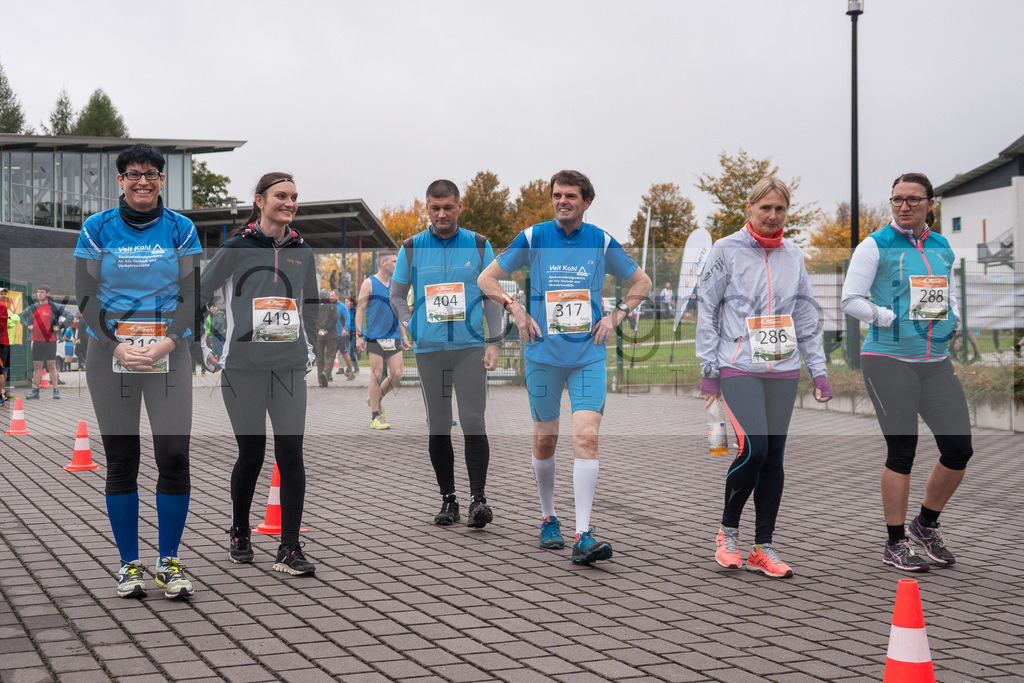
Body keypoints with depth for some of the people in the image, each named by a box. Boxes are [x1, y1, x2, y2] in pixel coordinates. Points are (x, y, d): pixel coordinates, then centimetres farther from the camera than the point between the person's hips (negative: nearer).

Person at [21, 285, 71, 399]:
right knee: (37, 366, 6)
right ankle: (35, 391, 10)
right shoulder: (33, 307, 11)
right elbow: (21, 315, 25)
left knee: (51, 365, -4)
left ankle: (56, 391, 0)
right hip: (37, 341, 4)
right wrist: (27, 325, 10)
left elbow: (69, 316, -4)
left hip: (50, 340, -4)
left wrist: (59, 327, -9)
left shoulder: (55, 307, -2)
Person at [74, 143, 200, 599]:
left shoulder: (181, 229, 6)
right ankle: (129, 565, 14)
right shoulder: (97, 229, 4)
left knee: (174, 457, -8)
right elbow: (85, 296, 1)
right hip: (109, 354, 0)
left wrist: (167, 342, -14)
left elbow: (191, 295, 2)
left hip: (168, 354, 0)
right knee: (121, 461, 2)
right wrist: (117, 347, -13)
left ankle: (169, 562, 6)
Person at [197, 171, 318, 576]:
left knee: (290, 453, -5)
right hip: (244, 367, -3)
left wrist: (311, 349, 20)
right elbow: (195, 298, 2)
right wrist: (202, 351, 1)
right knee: (251, 454, 3)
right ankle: (239, 536, 26)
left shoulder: (301, 251, 9)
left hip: (290, 368, 3)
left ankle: (290, 550, -2)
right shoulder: (237, 249, -3)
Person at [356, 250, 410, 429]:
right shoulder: (369, 283, -2)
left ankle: (375, 399, 23)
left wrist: (403, 337, 19)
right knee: (377, 375, -5)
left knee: (397, 375, -1)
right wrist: (359, 336, -11)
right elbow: (360, 310, -4)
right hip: (375, 337, -6)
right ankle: (375, 416, 3)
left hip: (393, 337, 6)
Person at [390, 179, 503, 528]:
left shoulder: (479, 245, 6)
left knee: (473, 422, -10)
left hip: (470, 346, -1)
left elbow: (492, 296, 7)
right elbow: (397, 292, 12)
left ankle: (477, 498, -8)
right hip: (428, 347, 1)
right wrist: (405, 322, -7)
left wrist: (494, 341, -2)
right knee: (438, 427, 5)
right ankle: (448, 499, 13)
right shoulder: (412, 248, 7)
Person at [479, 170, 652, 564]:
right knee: (545, 440, 8)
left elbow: (642, 283, 16)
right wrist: (516, 310, -4)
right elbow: (486, 278, 8)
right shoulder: (533, 238, 0)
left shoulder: (601, 242, 2)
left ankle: (583, 536, -16)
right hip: (544, 354, 0)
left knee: (586, 436, -14)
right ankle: (548, 520, 29)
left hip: (589, 356, 0)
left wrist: (616, 316, 3)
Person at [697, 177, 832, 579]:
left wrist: (819, 370, 11)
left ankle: (764, 548, 10)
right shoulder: (727, 250, 0)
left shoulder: (793, 256, 12)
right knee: (754, 449, -16)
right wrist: (708, 371, -5)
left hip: (783, 369, 4)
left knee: (775, 456, 2)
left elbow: (806, 317, 17)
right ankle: (728, 531, 6)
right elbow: (707, 311, 0)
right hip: (739, 368, -4)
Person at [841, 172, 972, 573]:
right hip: (889, 360, -6)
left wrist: (953, 320, 2)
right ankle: (895, 544, 11)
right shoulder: (876, 246, -3)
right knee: (902, 451, -4)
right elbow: (851, 300, -7)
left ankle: (926, 525, 24)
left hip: (936, 361, 6)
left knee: (959, 449, 2)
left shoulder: (942, 248, 13)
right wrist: (896, 319, -15)